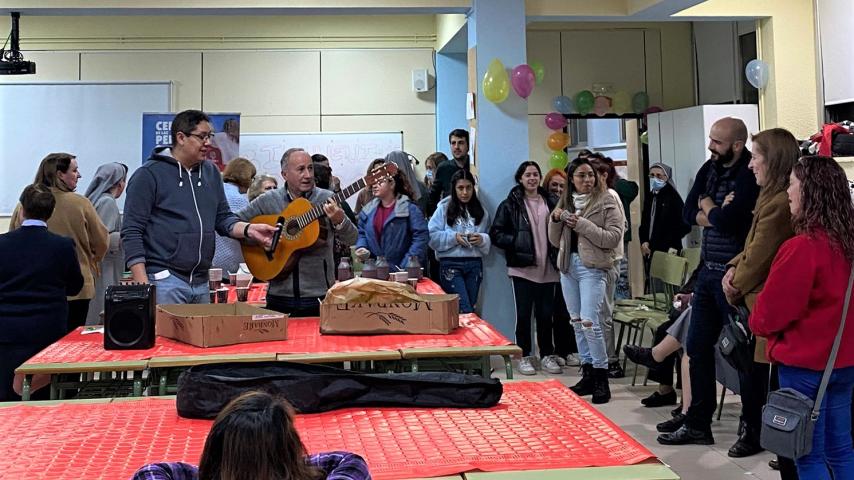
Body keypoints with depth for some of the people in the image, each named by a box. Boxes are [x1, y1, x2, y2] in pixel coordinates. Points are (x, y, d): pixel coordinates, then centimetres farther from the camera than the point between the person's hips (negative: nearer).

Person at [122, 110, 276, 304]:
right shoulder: (148, 175, -5)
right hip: (164, 280, -6)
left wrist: (248, 229, -6)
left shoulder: (211, 172, 12)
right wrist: (143, 286, -16)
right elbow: (132, 232, -8)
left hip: (201, 282, 6)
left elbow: (223, 218, 16)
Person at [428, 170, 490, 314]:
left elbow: (490, 239, 10)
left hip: (474, 264, 4)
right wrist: (454, 237, -15)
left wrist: (482, 239, -11)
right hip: (451, 264, -4)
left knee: (471, 308, 10)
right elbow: (432, 236, -6)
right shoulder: (444, 209, 0)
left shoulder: (481, 212, 10)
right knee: (465, 311, -11)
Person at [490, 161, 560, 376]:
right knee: (523, 313, 2)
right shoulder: (510, 204, 0)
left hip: (548, 268, 3)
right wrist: (517, 242, -13)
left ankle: (547, 355, 21)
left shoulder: (551, 202, 8)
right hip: (523, 267, -2)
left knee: (546, 313, 9)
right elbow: (495, 233, -2)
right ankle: (524, 356, 13)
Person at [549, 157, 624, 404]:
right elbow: (556, 241, 16)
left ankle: (601, 378, -5)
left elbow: (614, 238, -11)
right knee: (576, 321, 9)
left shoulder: (606, 201, -2)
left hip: (592, 266, -6)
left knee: (589, 321, -14)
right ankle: (588, 373, 18)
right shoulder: (565, 202, 14)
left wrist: (582, 224, -16)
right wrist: (555, 219, -1)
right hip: (568, 265, 6)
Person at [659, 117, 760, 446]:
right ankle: (697, 424, 23)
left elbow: (727, 221, -24)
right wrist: (716, 213, -12)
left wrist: (708, 208, -3)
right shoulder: (710, 168, 10)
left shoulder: (750, 174, -15)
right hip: (708, 271, 8)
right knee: (697, 347, 12)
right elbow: (689, 214, 6)